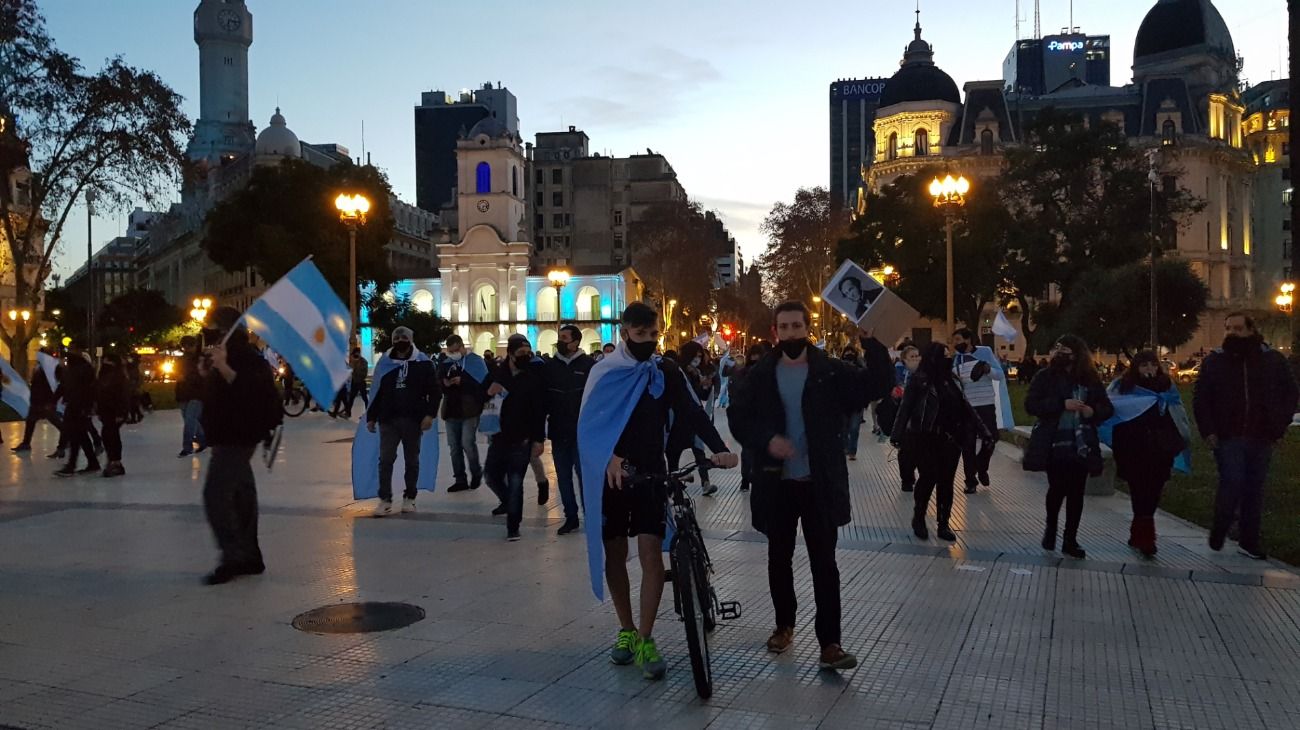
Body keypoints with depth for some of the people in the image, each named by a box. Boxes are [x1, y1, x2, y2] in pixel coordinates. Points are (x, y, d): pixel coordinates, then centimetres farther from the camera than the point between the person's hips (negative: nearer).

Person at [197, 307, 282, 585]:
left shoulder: (246, 357, -15)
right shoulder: (225, 357, 16)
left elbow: (253, 391, -29)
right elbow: (217, 393, 24)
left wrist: (224, 368, -34)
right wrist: (206, 375, 6)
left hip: (238, 437, -10)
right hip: (228, 437, 10)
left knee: (216, 496, -12)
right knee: (240, 495, 10)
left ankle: (234, 558, -9)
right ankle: (249, 556, 15)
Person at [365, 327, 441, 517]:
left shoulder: (423, 363, 0)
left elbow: (434, 392, -3)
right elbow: (377, 392, 13)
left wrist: (429, 414, -15)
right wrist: (371, 417, 9)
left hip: (413, 419, -2)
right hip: (388, 419, 2)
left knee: (411, 460, 9)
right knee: (385, 459, -3)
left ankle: (409, 498, 19)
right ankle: (385, 499, 3)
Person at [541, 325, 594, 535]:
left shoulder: (589, 365, -6)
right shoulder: (549, 366, 6)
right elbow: (543, 400, 7)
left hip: (582, 433, -4)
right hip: (558, 433, 4)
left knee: (585, 475, 1)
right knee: (563, 477, 9)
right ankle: (571, 517, 20)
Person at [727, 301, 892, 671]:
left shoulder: (832, 371, -2)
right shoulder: (760, 375, 3)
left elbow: (878, 385, -10)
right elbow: (737, 416, 3)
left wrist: (870, 341, -23)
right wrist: (766, 440, -15)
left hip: (820, 484, -2)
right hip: (776, 482, 2)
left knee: (824, 562, 0)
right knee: (779, 558, 14)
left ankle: (830, 642, 4)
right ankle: (784, 625, 32)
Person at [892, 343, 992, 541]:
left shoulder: (952, 380, 10)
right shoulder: (919, 380, -7)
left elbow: (965, 407, 14)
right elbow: (905, 408, -10)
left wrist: (982, 430, 11)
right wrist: (897, 434, -18)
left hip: (951, 439, 5)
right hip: (928, 439, -5)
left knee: (946, 481, 6)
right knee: (929, 478, -2)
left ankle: (943, 524, 14)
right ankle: (918, 519, 18)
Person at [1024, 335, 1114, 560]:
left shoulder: (1090, 380, 6)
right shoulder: (1045, 377, -1)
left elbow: (1108, 409, 11)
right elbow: (1031, 405, -10)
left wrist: (1093, 411, -12)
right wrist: (1062, 404, -21)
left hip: (1081, 445, 2)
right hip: (1054, 444, -2)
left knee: (1076, 493, 4)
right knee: (1057, 488, 1)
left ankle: (1070, 540, 14)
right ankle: (1051, 528, 28)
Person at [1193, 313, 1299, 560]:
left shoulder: (1273, 359, 3)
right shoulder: (1214, 361, 1)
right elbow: (1201, 399, 3)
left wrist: (1279, 425, -2)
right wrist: (1207, 430, -5)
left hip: (1261, 438, 2)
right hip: (1228, 437, -2)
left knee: (1254, 489, 7)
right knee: (1232, 484, -11)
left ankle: (1249, 541, 17)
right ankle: (1219, 530, 12)